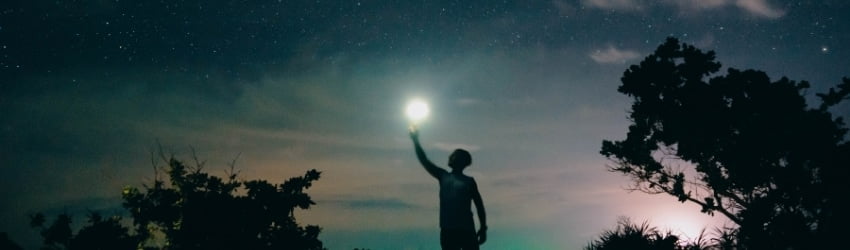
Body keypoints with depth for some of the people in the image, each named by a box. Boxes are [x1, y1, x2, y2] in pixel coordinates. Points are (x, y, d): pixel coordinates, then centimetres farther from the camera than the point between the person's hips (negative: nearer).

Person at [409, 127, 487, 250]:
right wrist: (416, 140, 4)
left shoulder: (469, 181, 10)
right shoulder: (443, 176, 16)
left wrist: (483, 228, 3)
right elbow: (424, 161, 9)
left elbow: (479, 205, 10)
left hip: (467, 230, -2)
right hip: (447, 230, 2)